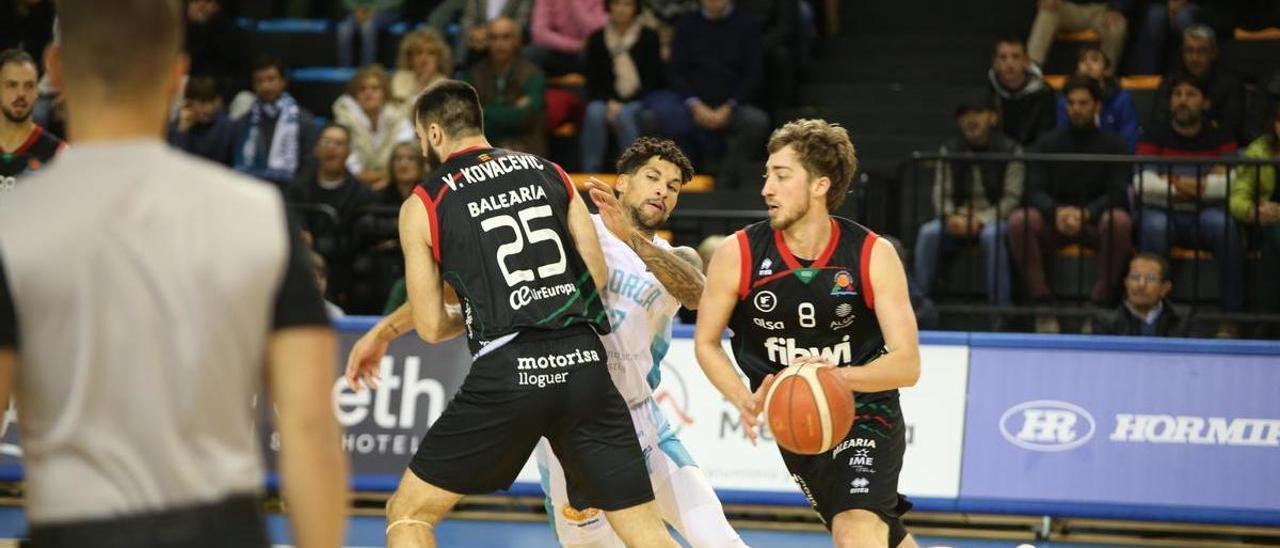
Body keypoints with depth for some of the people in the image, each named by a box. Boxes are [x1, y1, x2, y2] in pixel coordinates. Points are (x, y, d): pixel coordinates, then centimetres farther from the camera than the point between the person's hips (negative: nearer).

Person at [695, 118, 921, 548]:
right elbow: (706, 341, 1)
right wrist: (745, 399, -18)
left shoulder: (874, 255, -15)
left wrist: (840, 377, -37)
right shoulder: (739, 255, -12)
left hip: (864, 411, -2)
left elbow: (907, 364, -18)